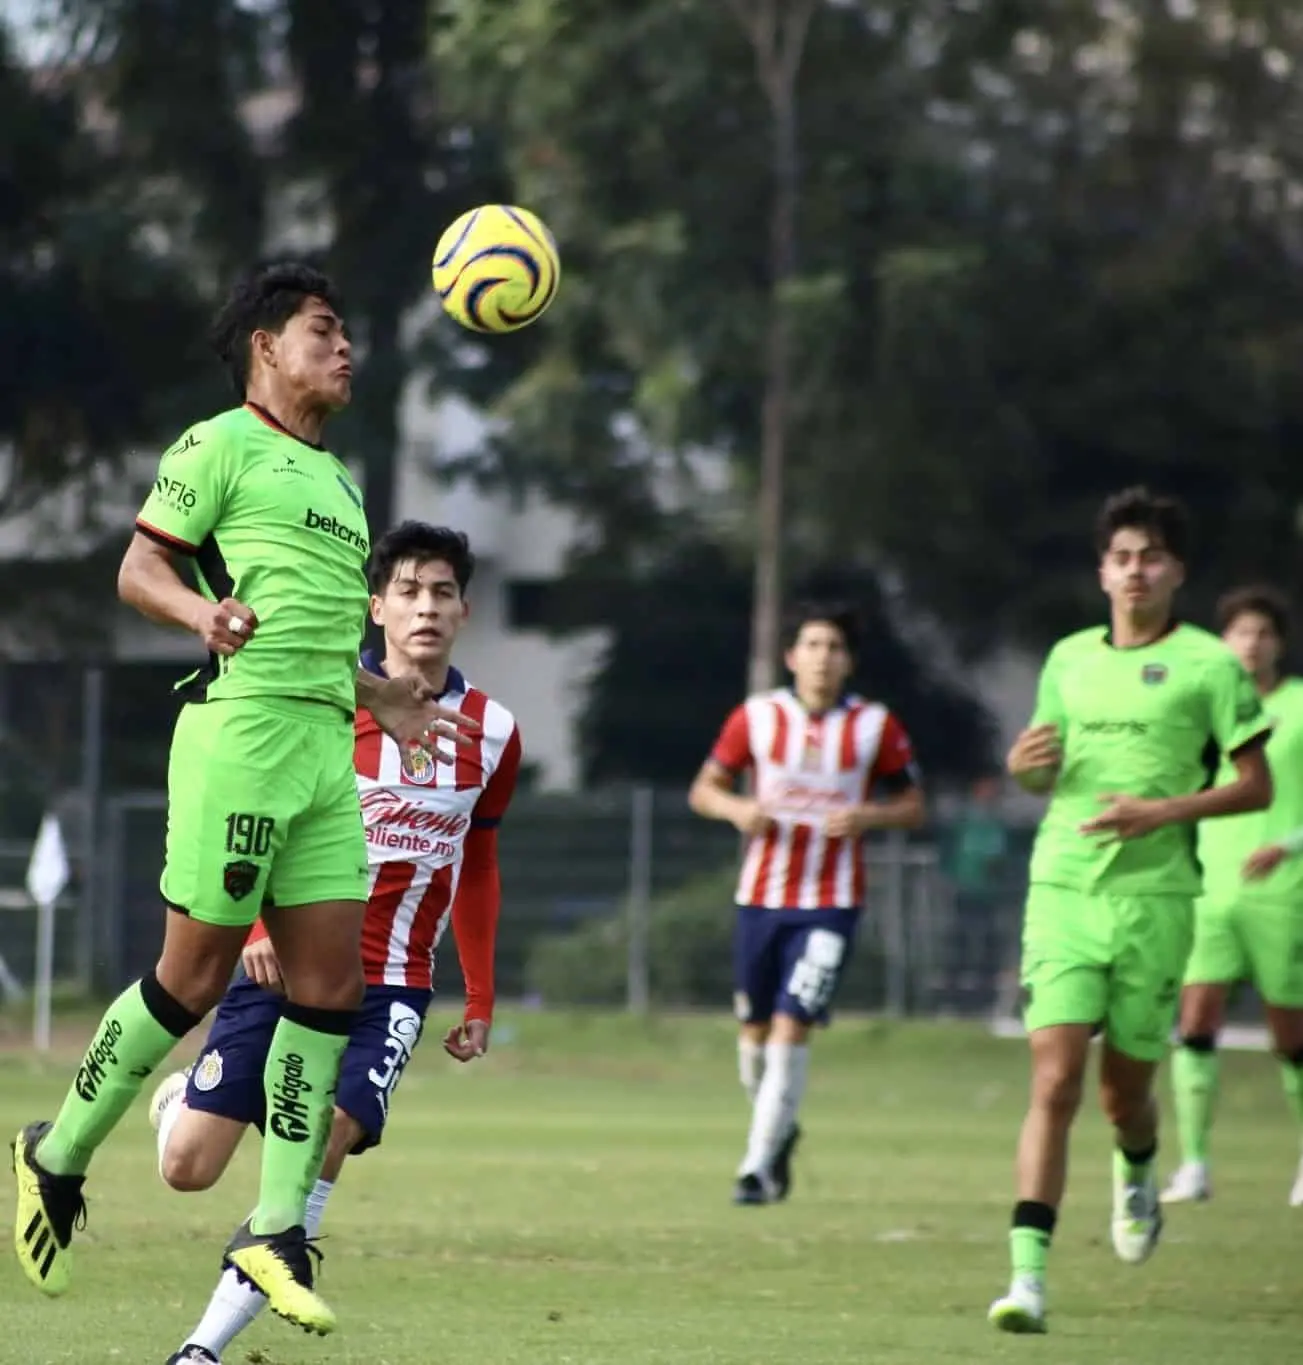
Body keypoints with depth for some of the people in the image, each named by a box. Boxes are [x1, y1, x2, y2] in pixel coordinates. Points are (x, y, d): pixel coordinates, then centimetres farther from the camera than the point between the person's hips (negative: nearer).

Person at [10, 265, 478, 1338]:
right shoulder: (223, 444, -1)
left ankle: (275, 1232, 5)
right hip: (243, 726, -8)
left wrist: (382, 699, 25)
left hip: (325, 745, 8)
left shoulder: (336, 479, 24)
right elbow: (140, 566, -5)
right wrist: (202, 612, -24)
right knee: (195, 976, -6)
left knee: (332, 983, 1)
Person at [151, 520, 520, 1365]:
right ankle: (182, 1096, 34)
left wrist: (481, 1000, 18)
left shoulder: (491, 732, 5)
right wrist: (257, 926, -17)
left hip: (393, 985, 1)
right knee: (187, 1167, -5)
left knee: (324, 1145, -22)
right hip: (286, 966, -1)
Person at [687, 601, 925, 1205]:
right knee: (755, 1030, 8)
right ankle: (778, 1131, 35)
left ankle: (759, 1164, -11)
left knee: (791, 1026, -14)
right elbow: (704, 788, 9)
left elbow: (912, 807, 6)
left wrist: (866, 816, -14)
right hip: (761, 897, 2)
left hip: (831, 904, -2)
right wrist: (737, 809, -12)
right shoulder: (757, 717, 1)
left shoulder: (876, 726, -1)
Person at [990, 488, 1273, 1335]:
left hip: (1156, 896, -2)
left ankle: (1138, 1174, 44)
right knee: (1055, 1081, -11)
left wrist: (1163, 810, -14)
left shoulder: (1208, 664, -1)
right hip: (1062, 888, 2)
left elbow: (1256, 787, -1)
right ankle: (1029, 1274, -15)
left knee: (1125, 1088, 7)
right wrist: (1024, 765, 0)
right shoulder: (1069, 659, 12)